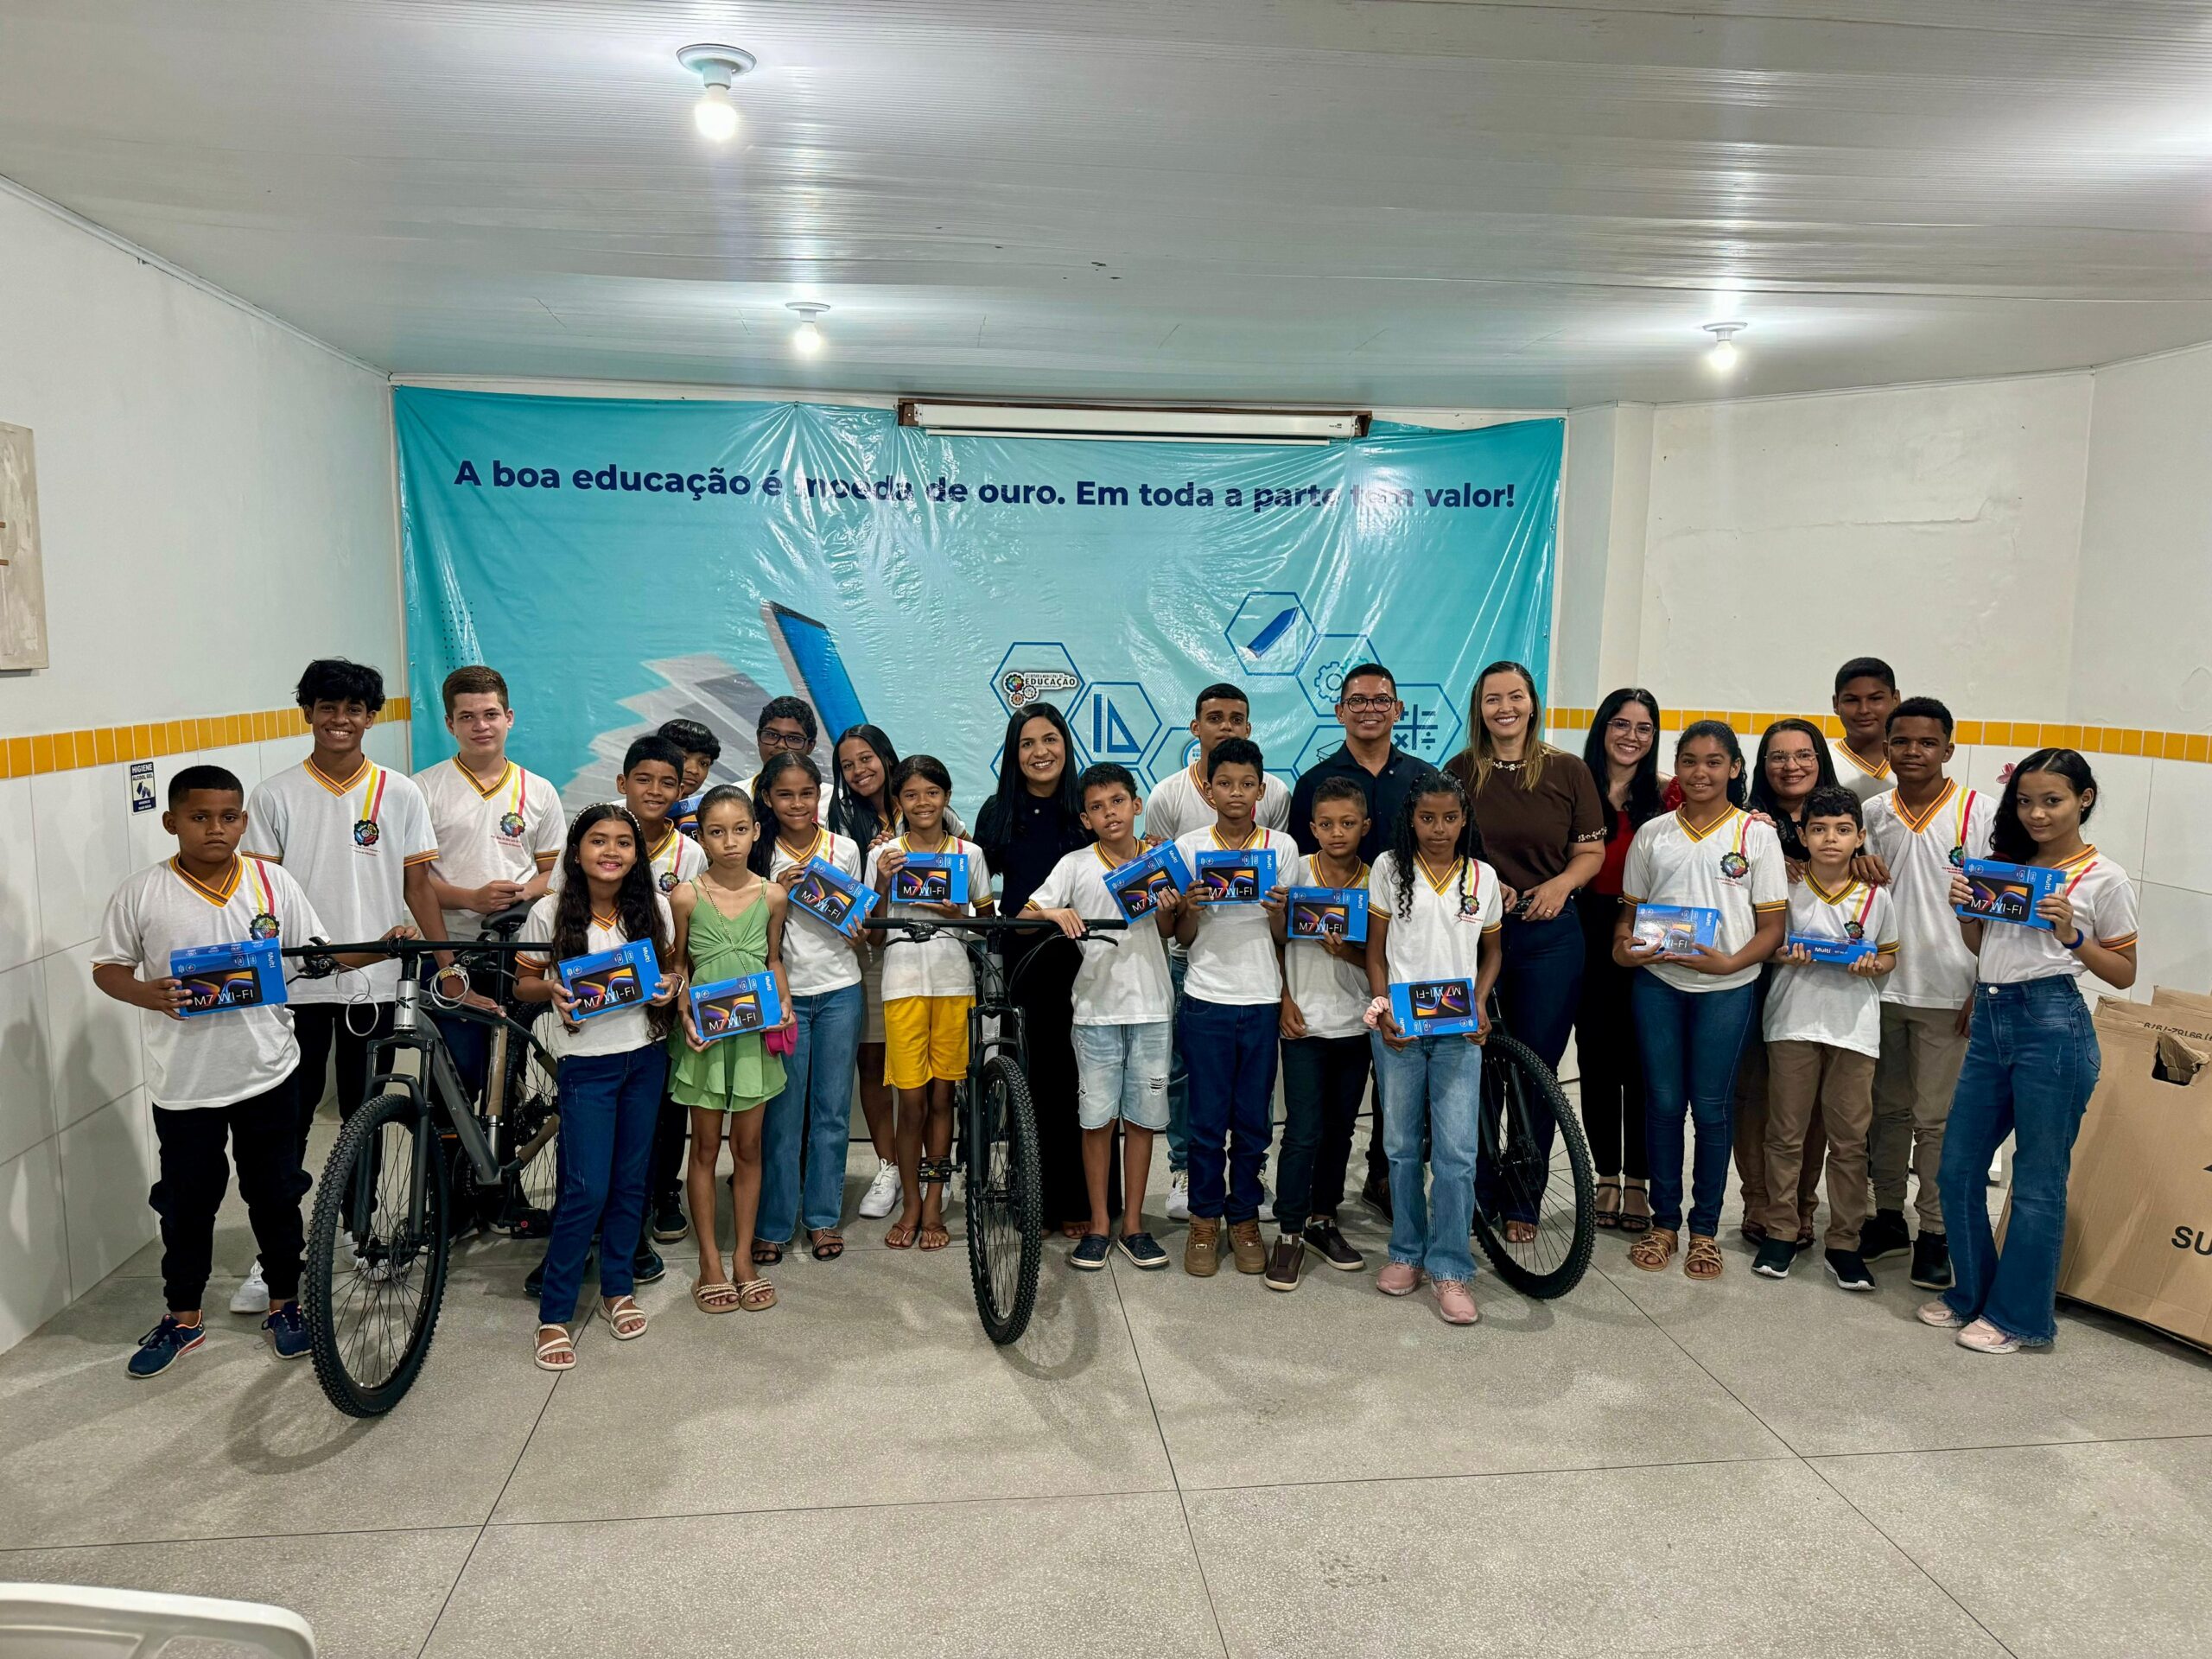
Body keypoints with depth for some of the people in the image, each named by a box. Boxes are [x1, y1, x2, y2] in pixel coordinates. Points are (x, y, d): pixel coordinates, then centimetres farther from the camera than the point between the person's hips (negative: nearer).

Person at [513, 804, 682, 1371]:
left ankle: (618, 1288, 31)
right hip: (585, 1062, -3)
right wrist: (552, 990, -19)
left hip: (645, 1058, 3)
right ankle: (554, 1312, 10)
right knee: (586, 1190, -5)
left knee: (631, 1180, 13)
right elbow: (523, 983, 2)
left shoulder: (654, 907, -1)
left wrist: (671, 983, -10)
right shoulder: (550, 913, -8)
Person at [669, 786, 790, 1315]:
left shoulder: (772, 896, 0)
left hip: (755, 1032, 2)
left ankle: (744, 1256, 21)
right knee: (706, 1147, 7)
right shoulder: (686, 896, -6)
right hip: (705, 1034, -2)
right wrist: (685, 1015, -13)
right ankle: (709, 1262, 18)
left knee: (748, 1147, 9)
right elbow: (677, 966, 1)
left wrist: (784, 1005, -4)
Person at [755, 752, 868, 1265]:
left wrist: (859, 933, -7)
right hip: (783, 994, -2)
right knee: (782, 1113, 1)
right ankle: (772, 1224, 12)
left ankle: (823, 1217, 20)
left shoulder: (845, 849, 4)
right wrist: (777, 891, -14)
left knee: (832, 1110, 7)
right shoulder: (760, 855, -1)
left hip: (839, 992, 2)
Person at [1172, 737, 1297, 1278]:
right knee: (1207, 1120, 4)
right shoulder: (1189, 846, 1)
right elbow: (1183, 936, 5)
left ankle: (1243, 1219, 23)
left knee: (1254, 1120, 8)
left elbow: (1286, 937, 5)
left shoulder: (1282, 847, 2)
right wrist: (1190, 907, -15)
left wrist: (1277, 912, -15)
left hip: (1263, 1000, 1)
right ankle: (1204, 1221, 18)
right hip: (1206, 999, -1)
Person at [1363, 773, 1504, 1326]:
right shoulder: (1390, 869, 1)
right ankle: (1407, 1254, 23)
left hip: (1459, 1030, 0)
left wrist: (1479, 1004, -1)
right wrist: (1383, 1008, -10)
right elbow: (1375, 948, 3)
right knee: (1402, 1145, 9)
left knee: (1457, 1151, -4)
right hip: (1398, 1026, 0)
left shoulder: (1482, 877, 5)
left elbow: (1492, 950, 15)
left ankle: (1451, 1270, 5)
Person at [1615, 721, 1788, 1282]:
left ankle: (1705, 1228, 18)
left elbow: (1772, 925, 0)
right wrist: (1624, 947, -9)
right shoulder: (1653, 834, 7)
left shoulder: (1756, 835, 1)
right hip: (1657, 982, 2)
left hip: (1726, 988, -2)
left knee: (1711, 1108, 4)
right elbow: (1630, 910, 12)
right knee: (1663, 1103, 5)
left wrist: (1730, 962, -17)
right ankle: (1664, 1221, 19)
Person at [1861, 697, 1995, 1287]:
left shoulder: (1980, 812, -5)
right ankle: (1887, 1217, 26)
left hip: (1948, 992, -4)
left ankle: (1935, 1234, 13)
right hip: (1880, 984, 4)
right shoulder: (1872, 813, 6)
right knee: (1887, 1110, 14)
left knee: (1937, 1118, 2)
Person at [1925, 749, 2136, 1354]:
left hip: (2052, 1025, -6)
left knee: (2038, 1182, 3)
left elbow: (2124, 974, 0)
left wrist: (2071, 935, -15)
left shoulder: (2103, 878, -3)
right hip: (1990, 1021, 6)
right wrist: (1964, 908, 1)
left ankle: (2019, 1315, 16)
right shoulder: (2003, 864, 13)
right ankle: (1972, 1294, 27)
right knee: (1957, 1168, 10)